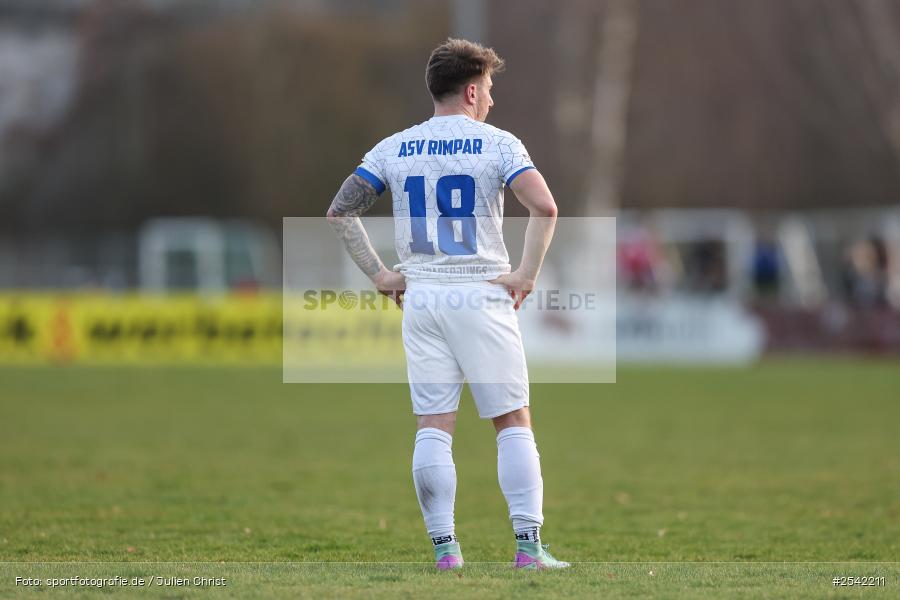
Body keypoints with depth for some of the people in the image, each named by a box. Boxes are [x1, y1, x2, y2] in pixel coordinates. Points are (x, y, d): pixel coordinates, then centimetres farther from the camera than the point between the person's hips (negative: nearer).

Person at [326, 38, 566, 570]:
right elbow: (544, 207, -18)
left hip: (419, 299, 3)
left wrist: (379, 274, 9)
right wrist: (528, 274, -10)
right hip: (482, 297, -3)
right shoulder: (497, 144, -4)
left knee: (434, 427, 5)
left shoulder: (393, 149, 8)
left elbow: (340, 212, 7)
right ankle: (529, 545, -2)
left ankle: (444, 548, 2)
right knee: (514, 422, 3)